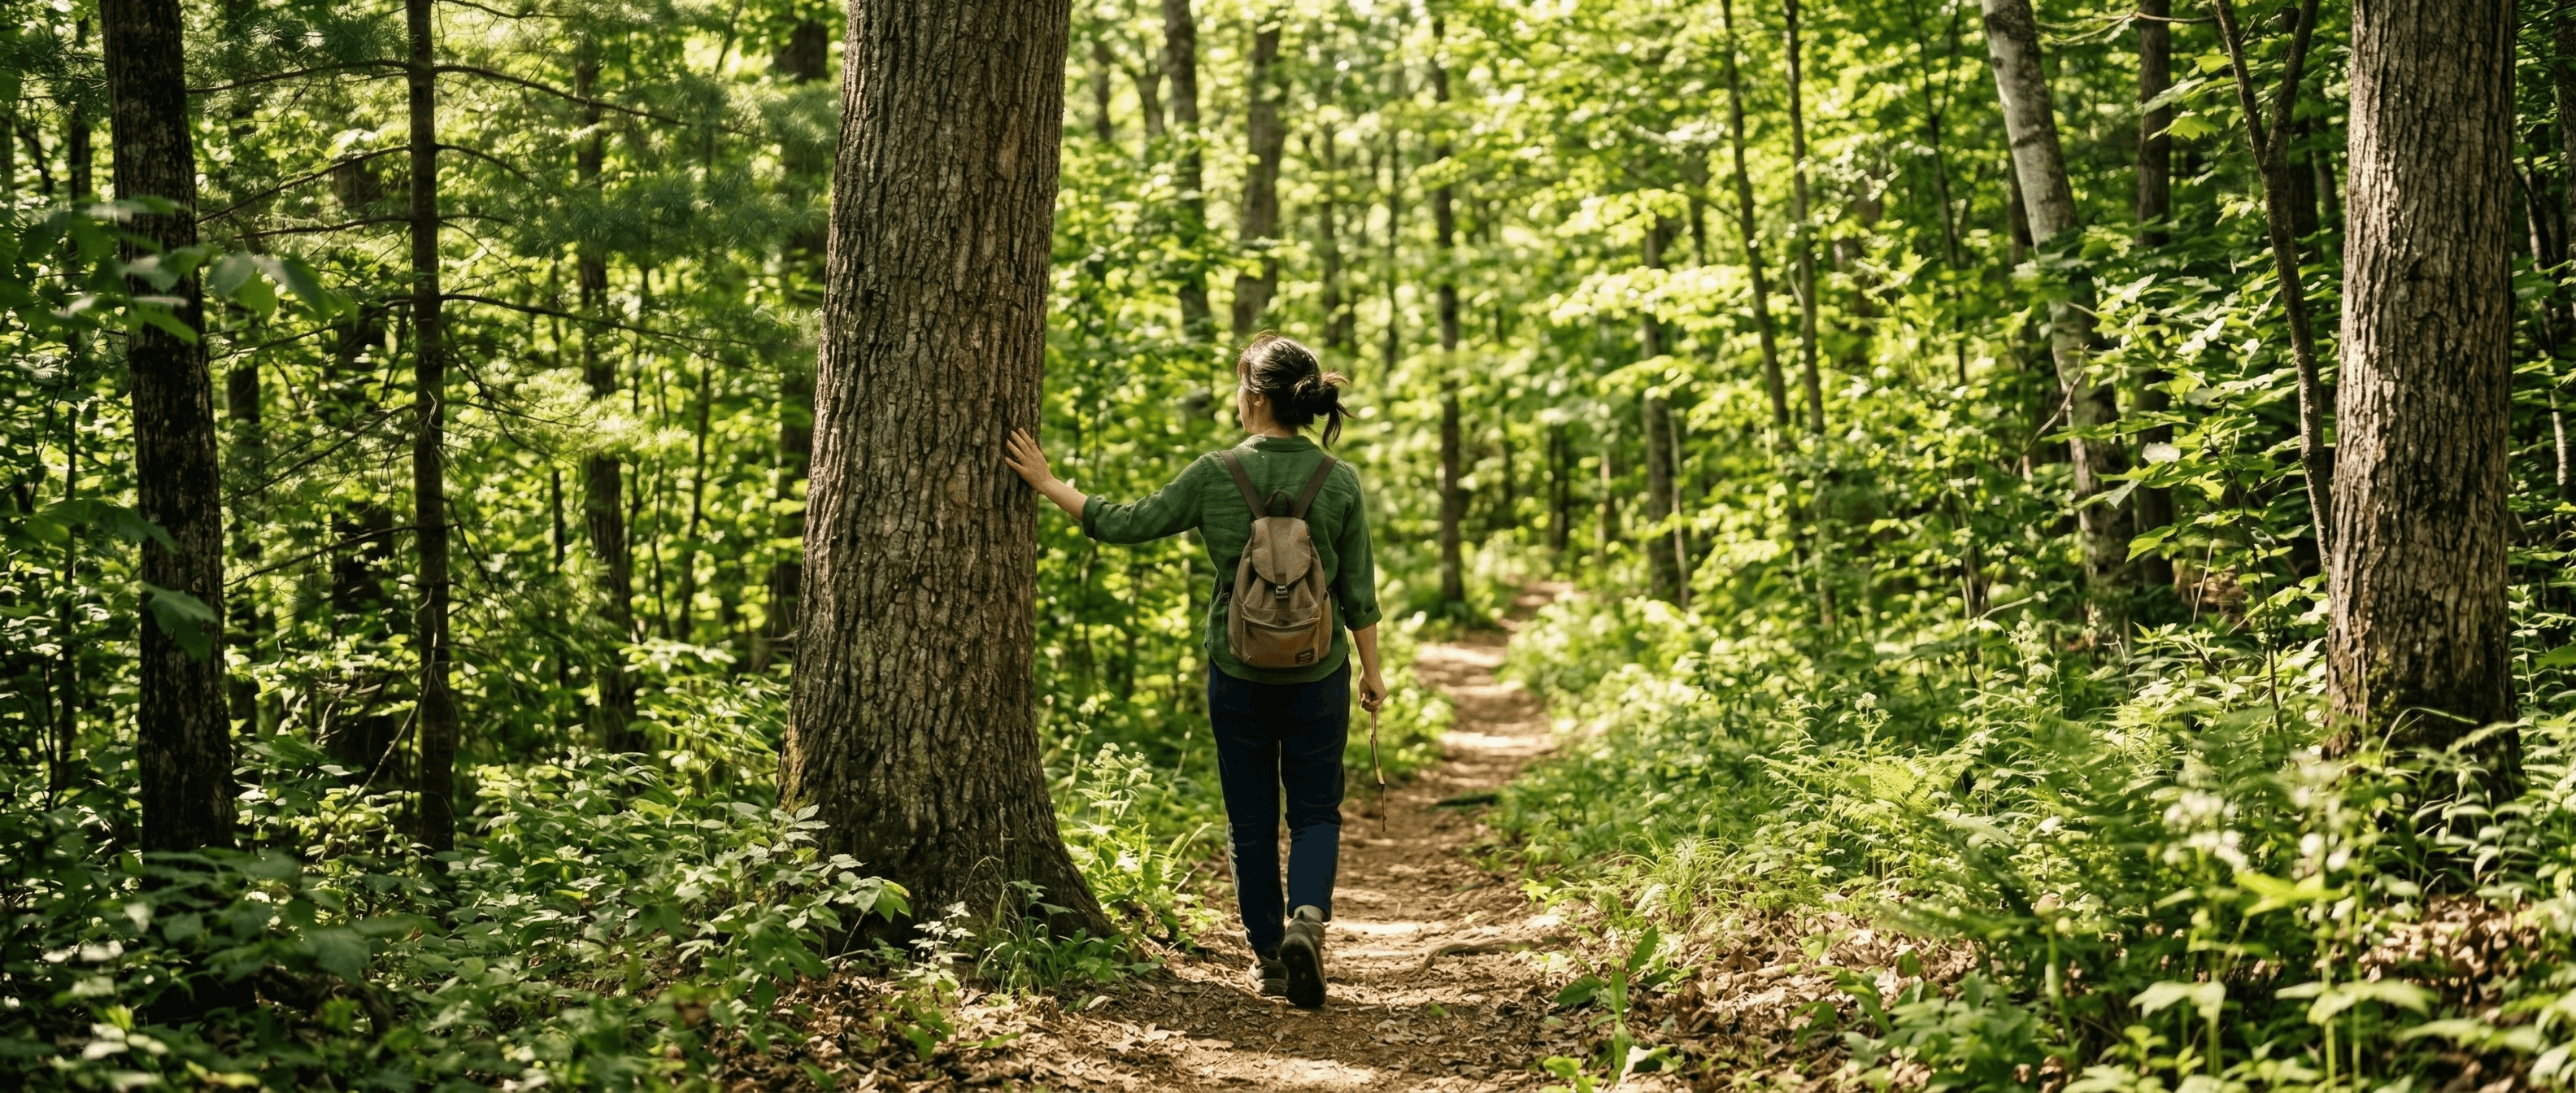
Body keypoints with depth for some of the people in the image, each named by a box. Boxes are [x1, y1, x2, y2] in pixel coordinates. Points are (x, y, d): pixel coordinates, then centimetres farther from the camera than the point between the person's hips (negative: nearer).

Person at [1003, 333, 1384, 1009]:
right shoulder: (1339, 483, -7)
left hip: (1237, 672, 0)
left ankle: (1269, 957, 19)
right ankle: (1307, 916, -13)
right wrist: (1371, 669, 10)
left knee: (1251, 820, 13)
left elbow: (1126, 524, -3)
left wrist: (1047, 483, 7)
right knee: (1315, 810, 12)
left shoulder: (1216, 476, -10)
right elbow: (1358, 593, -2)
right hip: (1316, 673, 0)